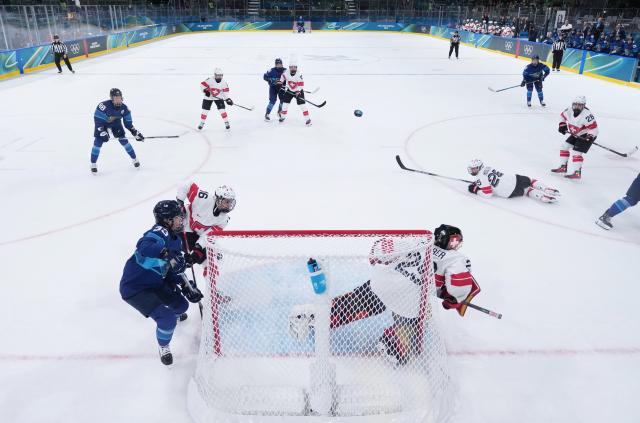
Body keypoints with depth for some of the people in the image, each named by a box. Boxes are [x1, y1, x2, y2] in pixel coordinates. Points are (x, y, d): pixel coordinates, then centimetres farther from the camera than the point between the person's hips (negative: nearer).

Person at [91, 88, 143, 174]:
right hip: (102, 123, -3)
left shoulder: (124, 108, -22)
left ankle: (134, 159, 10)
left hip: (116, 123, 3)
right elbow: (97, 120, -30)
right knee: (98, 141, -10)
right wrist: (102, 132, -36)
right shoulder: (103, 106, -36)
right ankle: (93, 164, 3)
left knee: (123, 140, -7)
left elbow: (128, 123, -10)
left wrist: (135, 132, -17)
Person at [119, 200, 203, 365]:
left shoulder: (176, 239, 3)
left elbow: (174, 269, 10)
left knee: (181, 304, 17)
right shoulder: (160, 232, -26)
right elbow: (144, 249, -48)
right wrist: (166, 254, -57)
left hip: (155, 283, 9)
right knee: (167, 318, -17)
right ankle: (163, 347, 13)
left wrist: (187, 286, -1)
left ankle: (174, 313, 54)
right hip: (135, 287, -9)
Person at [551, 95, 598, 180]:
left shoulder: (586, 115, -31)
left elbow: (593, 128, -28)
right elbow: (563, 116, 12)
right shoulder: (569, 110, -11)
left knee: (576, 152, -17)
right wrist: (562, 125, 0)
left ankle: (577, 172, -13)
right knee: (564, 146, 10)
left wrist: (589, 137, -35)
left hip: (586, 135, -8)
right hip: (576, 134, 9)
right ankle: (563, 167, 21)